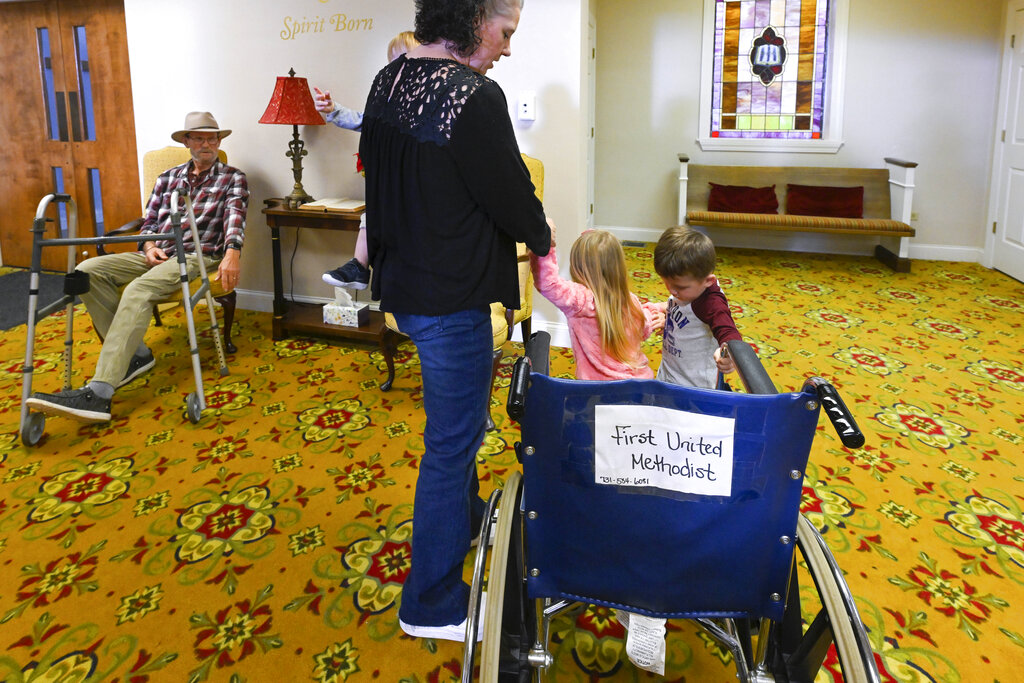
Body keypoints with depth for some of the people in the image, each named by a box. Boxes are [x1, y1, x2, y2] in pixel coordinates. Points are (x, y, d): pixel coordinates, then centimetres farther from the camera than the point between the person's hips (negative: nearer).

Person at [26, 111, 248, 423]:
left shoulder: (232, 178, 7)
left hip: (199, 255, -6)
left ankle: (99, 393, -43)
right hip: (157, 254, 7)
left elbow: (235, 216, -12)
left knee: (138, 290, -34)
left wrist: (232, 252, -32)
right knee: (88, 270, -16)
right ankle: (136, 353, -12)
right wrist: (150, 247, -3)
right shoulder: (168, 178, 23)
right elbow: (149, 221, 21)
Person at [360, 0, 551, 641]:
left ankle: (466, 518, 50)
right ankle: (433, 606, 18)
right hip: (450, 297, -9)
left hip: (402, 282, 9)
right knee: (452, 440, 3)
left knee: (457, 420, 27)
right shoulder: (475, 96, -21)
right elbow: (511, 196, -15)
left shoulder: (389, 79, 5)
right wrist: (541, 235, 6)